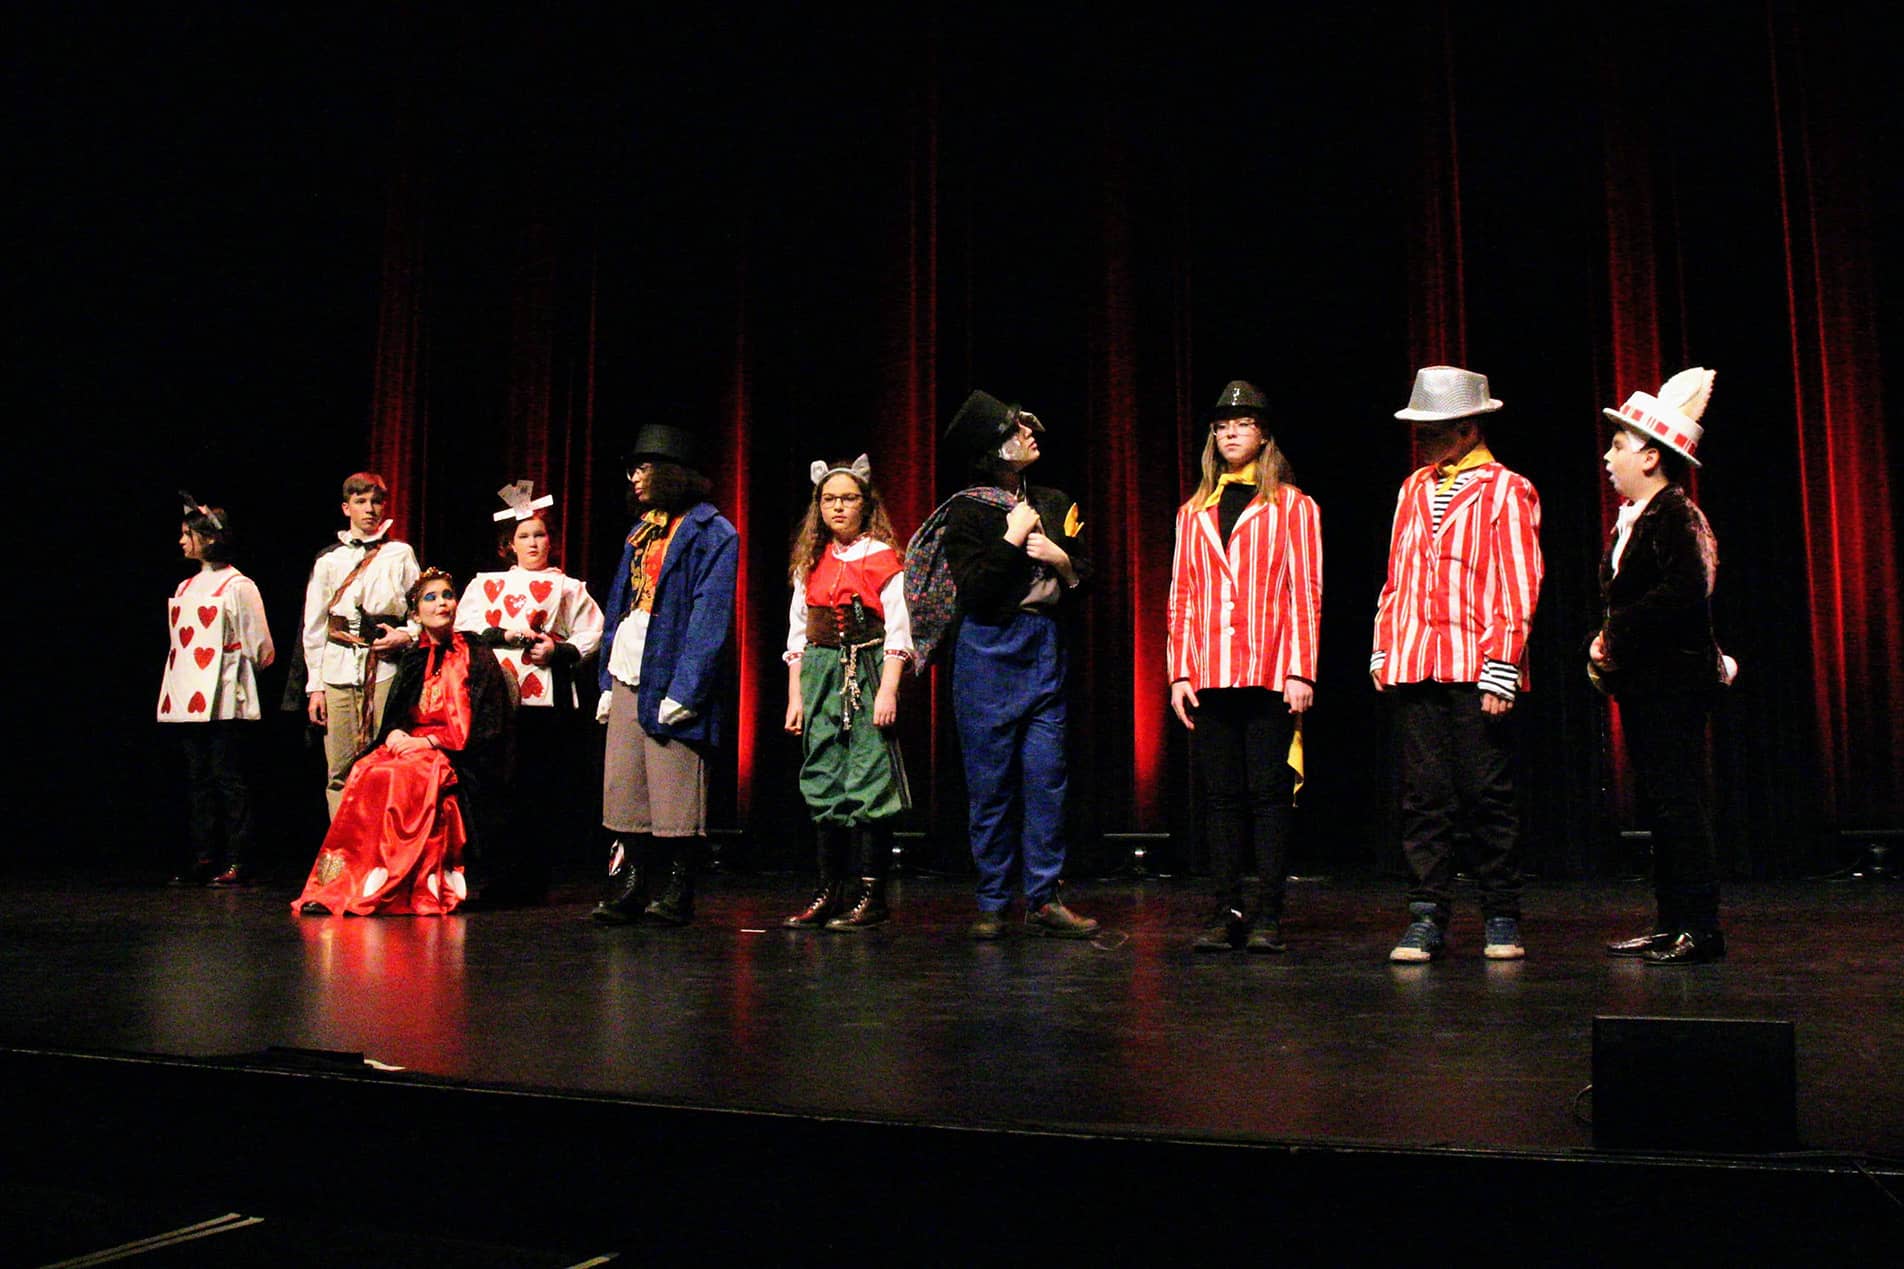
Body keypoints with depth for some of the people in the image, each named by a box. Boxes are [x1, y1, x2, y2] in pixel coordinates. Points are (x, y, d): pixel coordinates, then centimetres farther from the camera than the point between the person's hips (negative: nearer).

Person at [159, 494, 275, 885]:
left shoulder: (238, 586, -5)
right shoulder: (186, 587, 17)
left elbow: (260, 649, -5)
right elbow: (178, 641, 22)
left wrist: (227, 663, 4)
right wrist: (174, 689, 12)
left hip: (224, 700, -7)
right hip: (189, 699, 7)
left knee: (229, 780, -5)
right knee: (198, 780, 9)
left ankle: (237, 862, -1)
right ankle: (204, 859, 13)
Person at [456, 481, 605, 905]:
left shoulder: (569, 588, 16)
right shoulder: (486, 584, 19)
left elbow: (590, 636, 7)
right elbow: (465, 628, 6)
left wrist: (556, 651, -10)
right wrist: (506, 635, -9)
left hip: (548, 698, -1)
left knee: (541, 791, -3)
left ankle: (532, 879, 4)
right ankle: (497, 879, 1)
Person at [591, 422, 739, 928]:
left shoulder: (711, 534, -5)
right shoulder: (640, 531, 19)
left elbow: (710, 616, -12)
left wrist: (684, 689, -18)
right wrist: (606, 680, 13)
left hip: (670, 679, -8)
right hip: (627, 677, 8)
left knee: (675, 797, -2)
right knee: (624, 789, 9)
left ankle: (678, 894, 8)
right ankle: (628, 889, 17)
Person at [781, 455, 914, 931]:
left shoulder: (883, 559, -1)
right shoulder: (811, 563, 14)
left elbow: (898, 631, -7)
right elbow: (797, 633, 15)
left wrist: (888, 692, -15)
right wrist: (795, 696, 9)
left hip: (868, 674, -5)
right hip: (821, 675, 5)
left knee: (869, 783, -6)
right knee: (822, 784, 6)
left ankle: (871, 896, 2)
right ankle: (829, 893, 14)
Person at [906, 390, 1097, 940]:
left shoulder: (1054, 504, 13)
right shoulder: (966, 511, -3)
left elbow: (1082, 583, 15)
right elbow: (975, 593, -13)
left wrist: (1062, 560, -4)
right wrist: (1012, 539, -11)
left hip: (1045, 650, 4)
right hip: (988, 651, -4)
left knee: (1046, 776, -1)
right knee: (991, 781, 1)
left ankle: (1043, 899, 6)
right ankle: (992, 904, 11)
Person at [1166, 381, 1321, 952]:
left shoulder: (1292, 506, 8)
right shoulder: (1194, 512, 17)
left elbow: (1305, 593, 2)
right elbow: (1181, 597, 14)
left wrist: (1301, 672, -7)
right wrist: (1180, 672, 6)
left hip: (1270, 673, -3)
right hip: (1210, 675, 3)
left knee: (1269, 792, -2)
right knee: (1220, 795, 4)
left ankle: (1268, 915, 4)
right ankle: (1228, 912, 9)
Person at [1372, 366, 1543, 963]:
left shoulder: (1507, 490, 1)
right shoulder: (1413, 490, 17)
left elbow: (1519, 586, -4)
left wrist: (1502, 666, -11)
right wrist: (1383, 650, 11)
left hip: (1477, 669, -4)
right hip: (1415, 666, 4)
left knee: (1488, 796, 1)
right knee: (1424, 796, 3)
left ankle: (1501, 919, 14)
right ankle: (1427, 918, 8)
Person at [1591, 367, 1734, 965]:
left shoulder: (1677, 516, -12)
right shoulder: (1634, 518, 17)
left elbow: (1686, 591, -26)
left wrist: (1617, 630, -19)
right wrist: (1607, 641, 2)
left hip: (1673, 682, -10)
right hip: (1643, 682, 10)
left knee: (1680, 803, -6)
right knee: (1659, 804, 13)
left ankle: (1701, 929, 1)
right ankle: (1671, 923, 21)